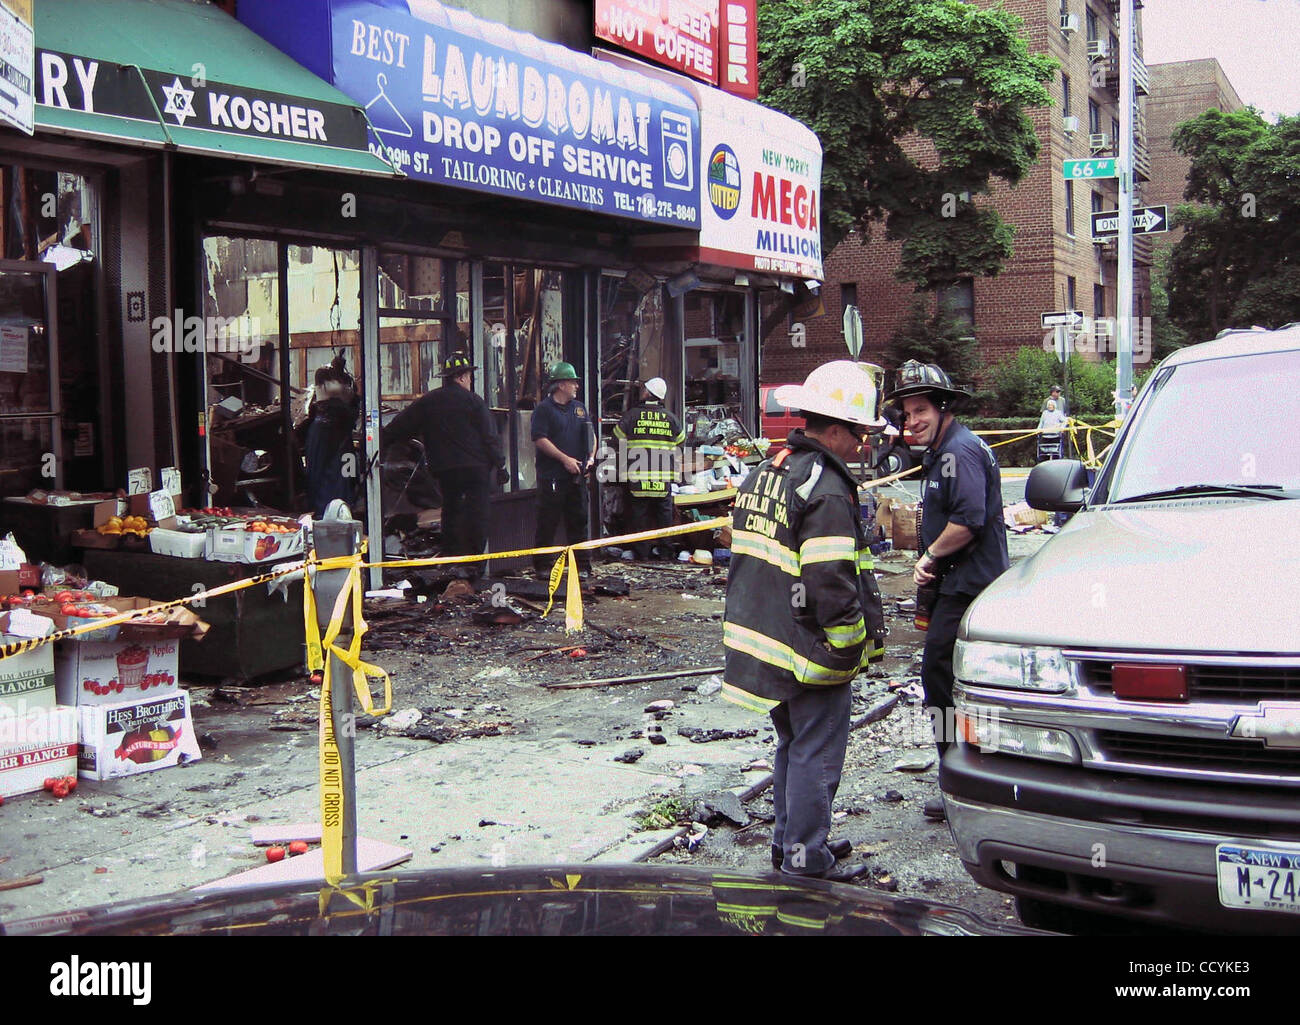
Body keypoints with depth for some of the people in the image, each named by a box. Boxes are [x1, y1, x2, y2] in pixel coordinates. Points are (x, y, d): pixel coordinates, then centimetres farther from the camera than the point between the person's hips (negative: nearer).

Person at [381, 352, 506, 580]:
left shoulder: (427, 402, 8)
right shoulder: (473, 401, -3)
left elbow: (400, 426, 10)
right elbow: (489, 436, -4)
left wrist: (377, 441, 21)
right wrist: (499, 464, 1)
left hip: (444, 469, 4)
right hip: (475, 467, -4)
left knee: (450, 512, 15)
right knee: (476, 513, -1)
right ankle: (473, 564, -4)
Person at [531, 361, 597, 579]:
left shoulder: (579, 407, 17)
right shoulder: (544, 409, -4)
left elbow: (590, 435, 20)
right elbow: (540, 439, -12)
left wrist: (591, 457, 2)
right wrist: (565, 459, -16)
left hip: (576, 475, 6)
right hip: (552, 476, -6)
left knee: (578, 520, 8)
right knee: (548, 522, -1)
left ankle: (582, 565, 13)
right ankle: (543, 566, 6)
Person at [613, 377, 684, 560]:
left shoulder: (632, 414, -4)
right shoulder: (670, 418, 5)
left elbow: (617, 439, 2)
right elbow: (681, 440, 18)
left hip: (636, 478, -2)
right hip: (663, 479, 2)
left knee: (639, 513, 4)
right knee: (664, 513, 11)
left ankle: (641, 552, 5)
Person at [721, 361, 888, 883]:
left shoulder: (764, 472, 11)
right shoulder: (825, 490, -20)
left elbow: (742, 557, 17)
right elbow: (831, 583, -24)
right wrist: (851, 647, -13)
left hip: (764, 640, 9)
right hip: (811, 649, -9)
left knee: (792, 746, 21)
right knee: (816, 755, 2)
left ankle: (789, 839, 32)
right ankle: (805, 858, 10)